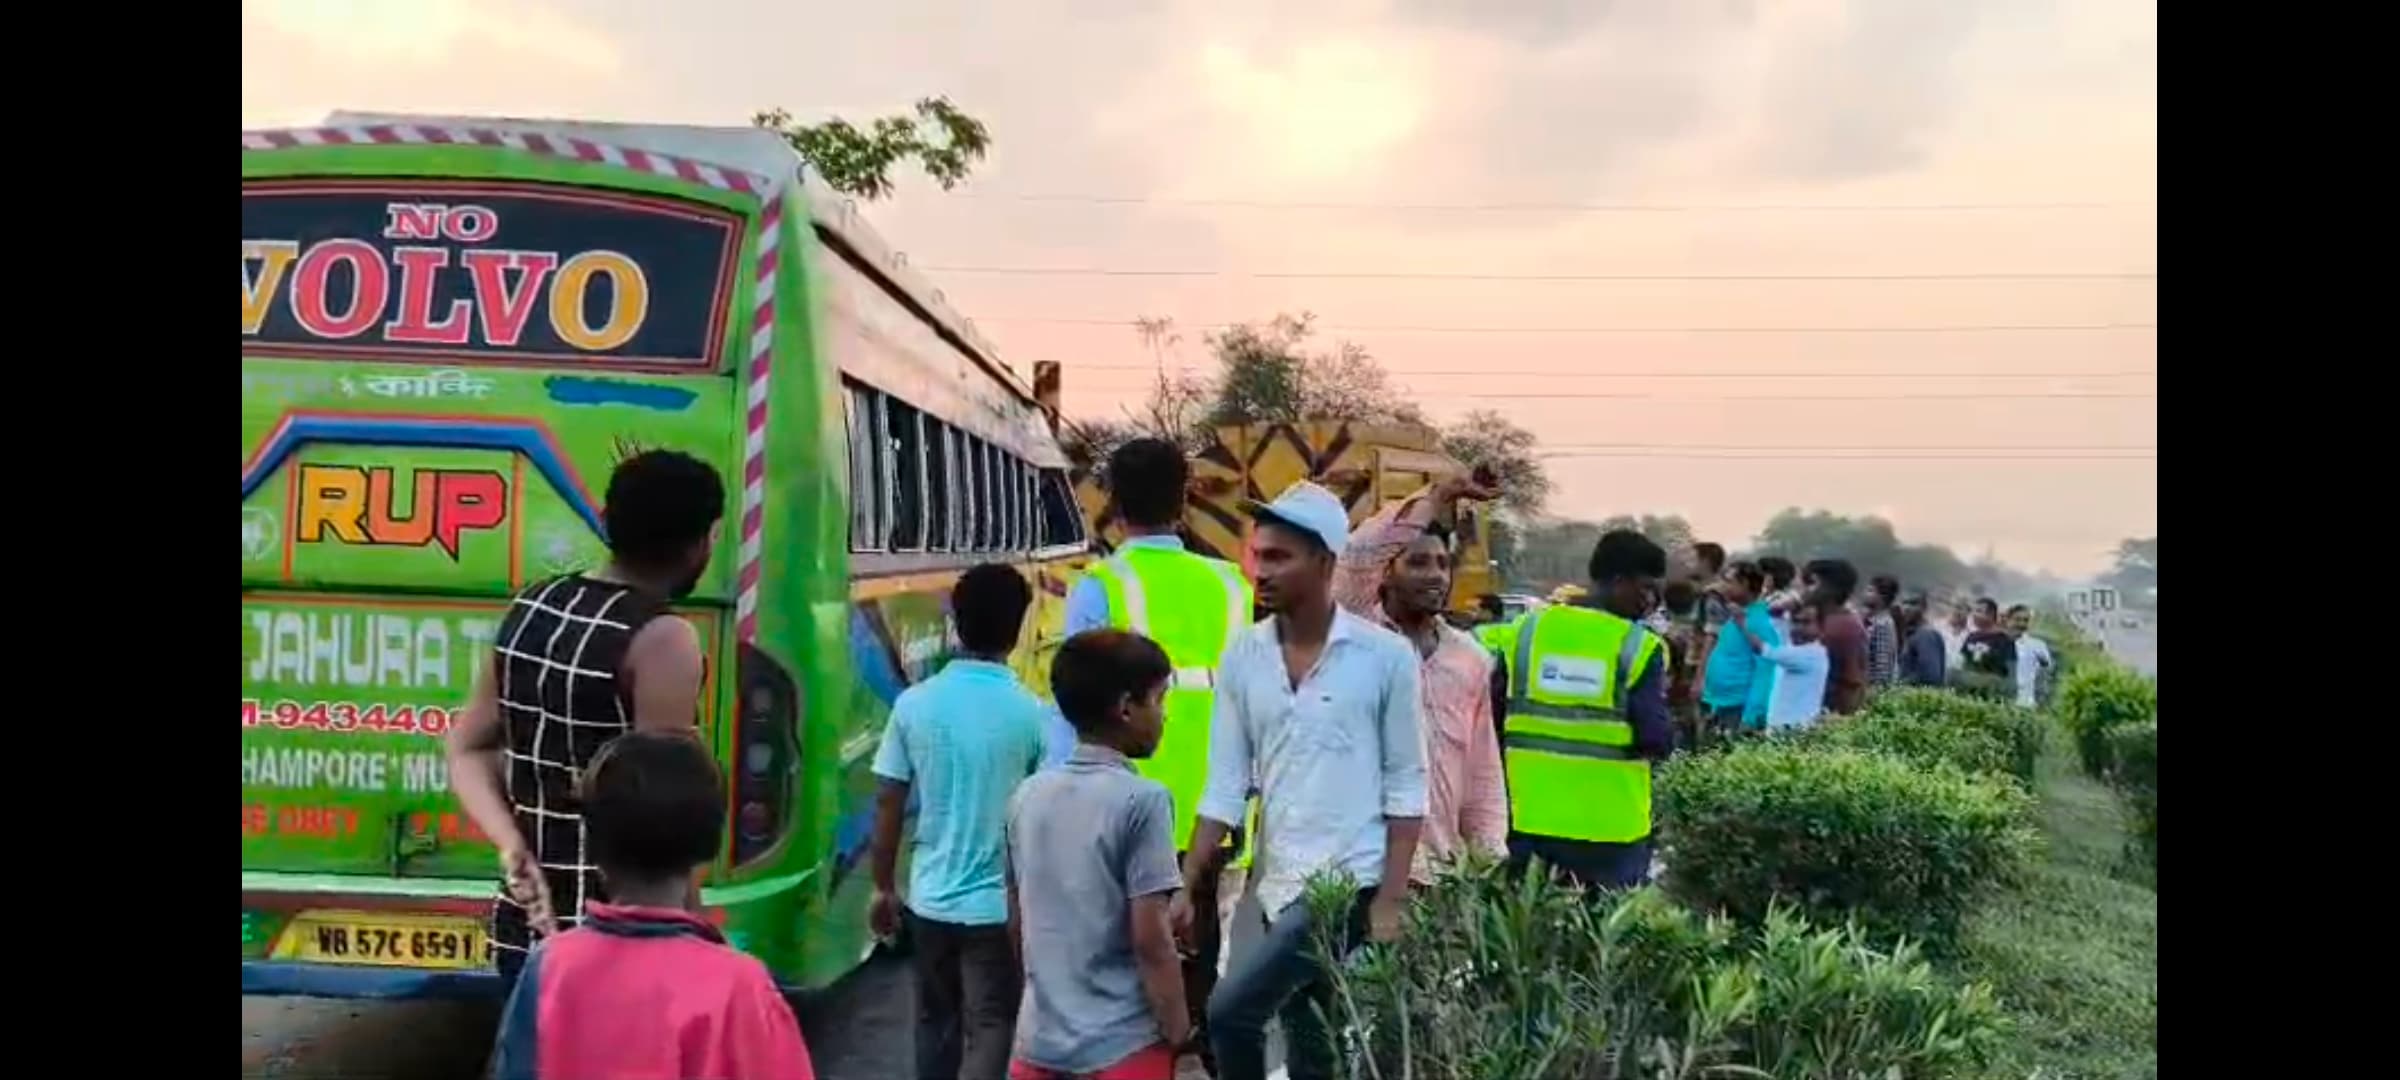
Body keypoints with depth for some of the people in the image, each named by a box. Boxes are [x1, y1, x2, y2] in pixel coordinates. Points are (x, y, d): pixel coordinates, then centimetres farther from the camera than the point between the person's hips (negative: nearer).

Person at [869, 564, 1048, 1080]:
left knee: (936, 1023, 20)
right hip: (1000, 901, -3)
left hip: (930, 896, 4)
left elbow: (887, 804, 0)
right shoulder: (1032, 713, -12)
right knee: (989, 1031, 2)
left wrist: (882, 887, 12)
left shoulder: (914, 703, -4)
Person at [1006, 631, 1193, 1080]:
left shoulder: (1028, 796, 4)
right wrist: (1178, 1034, -6)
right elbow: (1150, 939, -17)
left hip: (1039, 1038, 6)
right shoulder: (1141, 799, -15)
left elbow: (1016, 923, 12)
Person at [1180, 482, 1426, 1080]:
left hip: (1351, 881, -5)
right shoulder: (1243, 657, 3)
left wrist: (1391, 900, -9)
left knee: (1231, 1011, -16)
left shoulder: (1385, 656, -7)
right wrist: (1186, 887, -2)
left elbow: (1406, 785, -4)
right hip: (1280, 885, 5)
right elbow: (1225, 785, 4)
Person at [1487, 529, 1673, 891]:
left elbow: (1493, 715, 4)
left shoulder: (1527, 629, 1)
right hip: (1610, 827, -3)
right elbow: (1657, 739, -14)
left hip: (1530, 820, 4)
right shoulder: (1638, 646, -10)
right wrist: (1667, 730, 8)